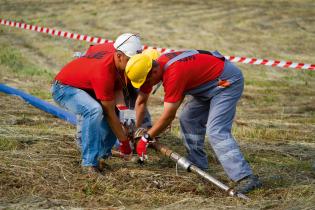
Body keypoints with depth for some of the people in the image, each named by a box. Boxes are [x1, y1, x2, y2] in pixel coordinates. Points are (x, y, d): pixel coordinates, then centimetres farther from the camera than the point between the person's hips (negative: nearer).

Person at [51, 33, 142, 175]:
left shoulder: (116, 51, -13)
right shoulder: (103, 72, -36)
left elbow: (117, 88, -3)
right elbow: (109, 113, -29)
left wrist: (122, 108, -23)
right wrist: (124, 142, -22)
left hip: (86, 87, 10)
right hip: (64, 88, -10)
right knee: (94, 110, -35)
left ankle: (102, 155, 5)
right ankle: (89, 163, -27)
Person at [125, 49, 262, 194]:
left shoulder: (174, 74, -28)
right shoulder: (161, 62, 1)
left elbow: (168, 116, -21)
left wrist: (146, 138, -10)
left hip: (227, 82, -11)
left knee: (216, 132, -21)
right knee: (188, 120, 11)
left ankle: (246, 179, -28)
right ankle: (198, 165, 17)